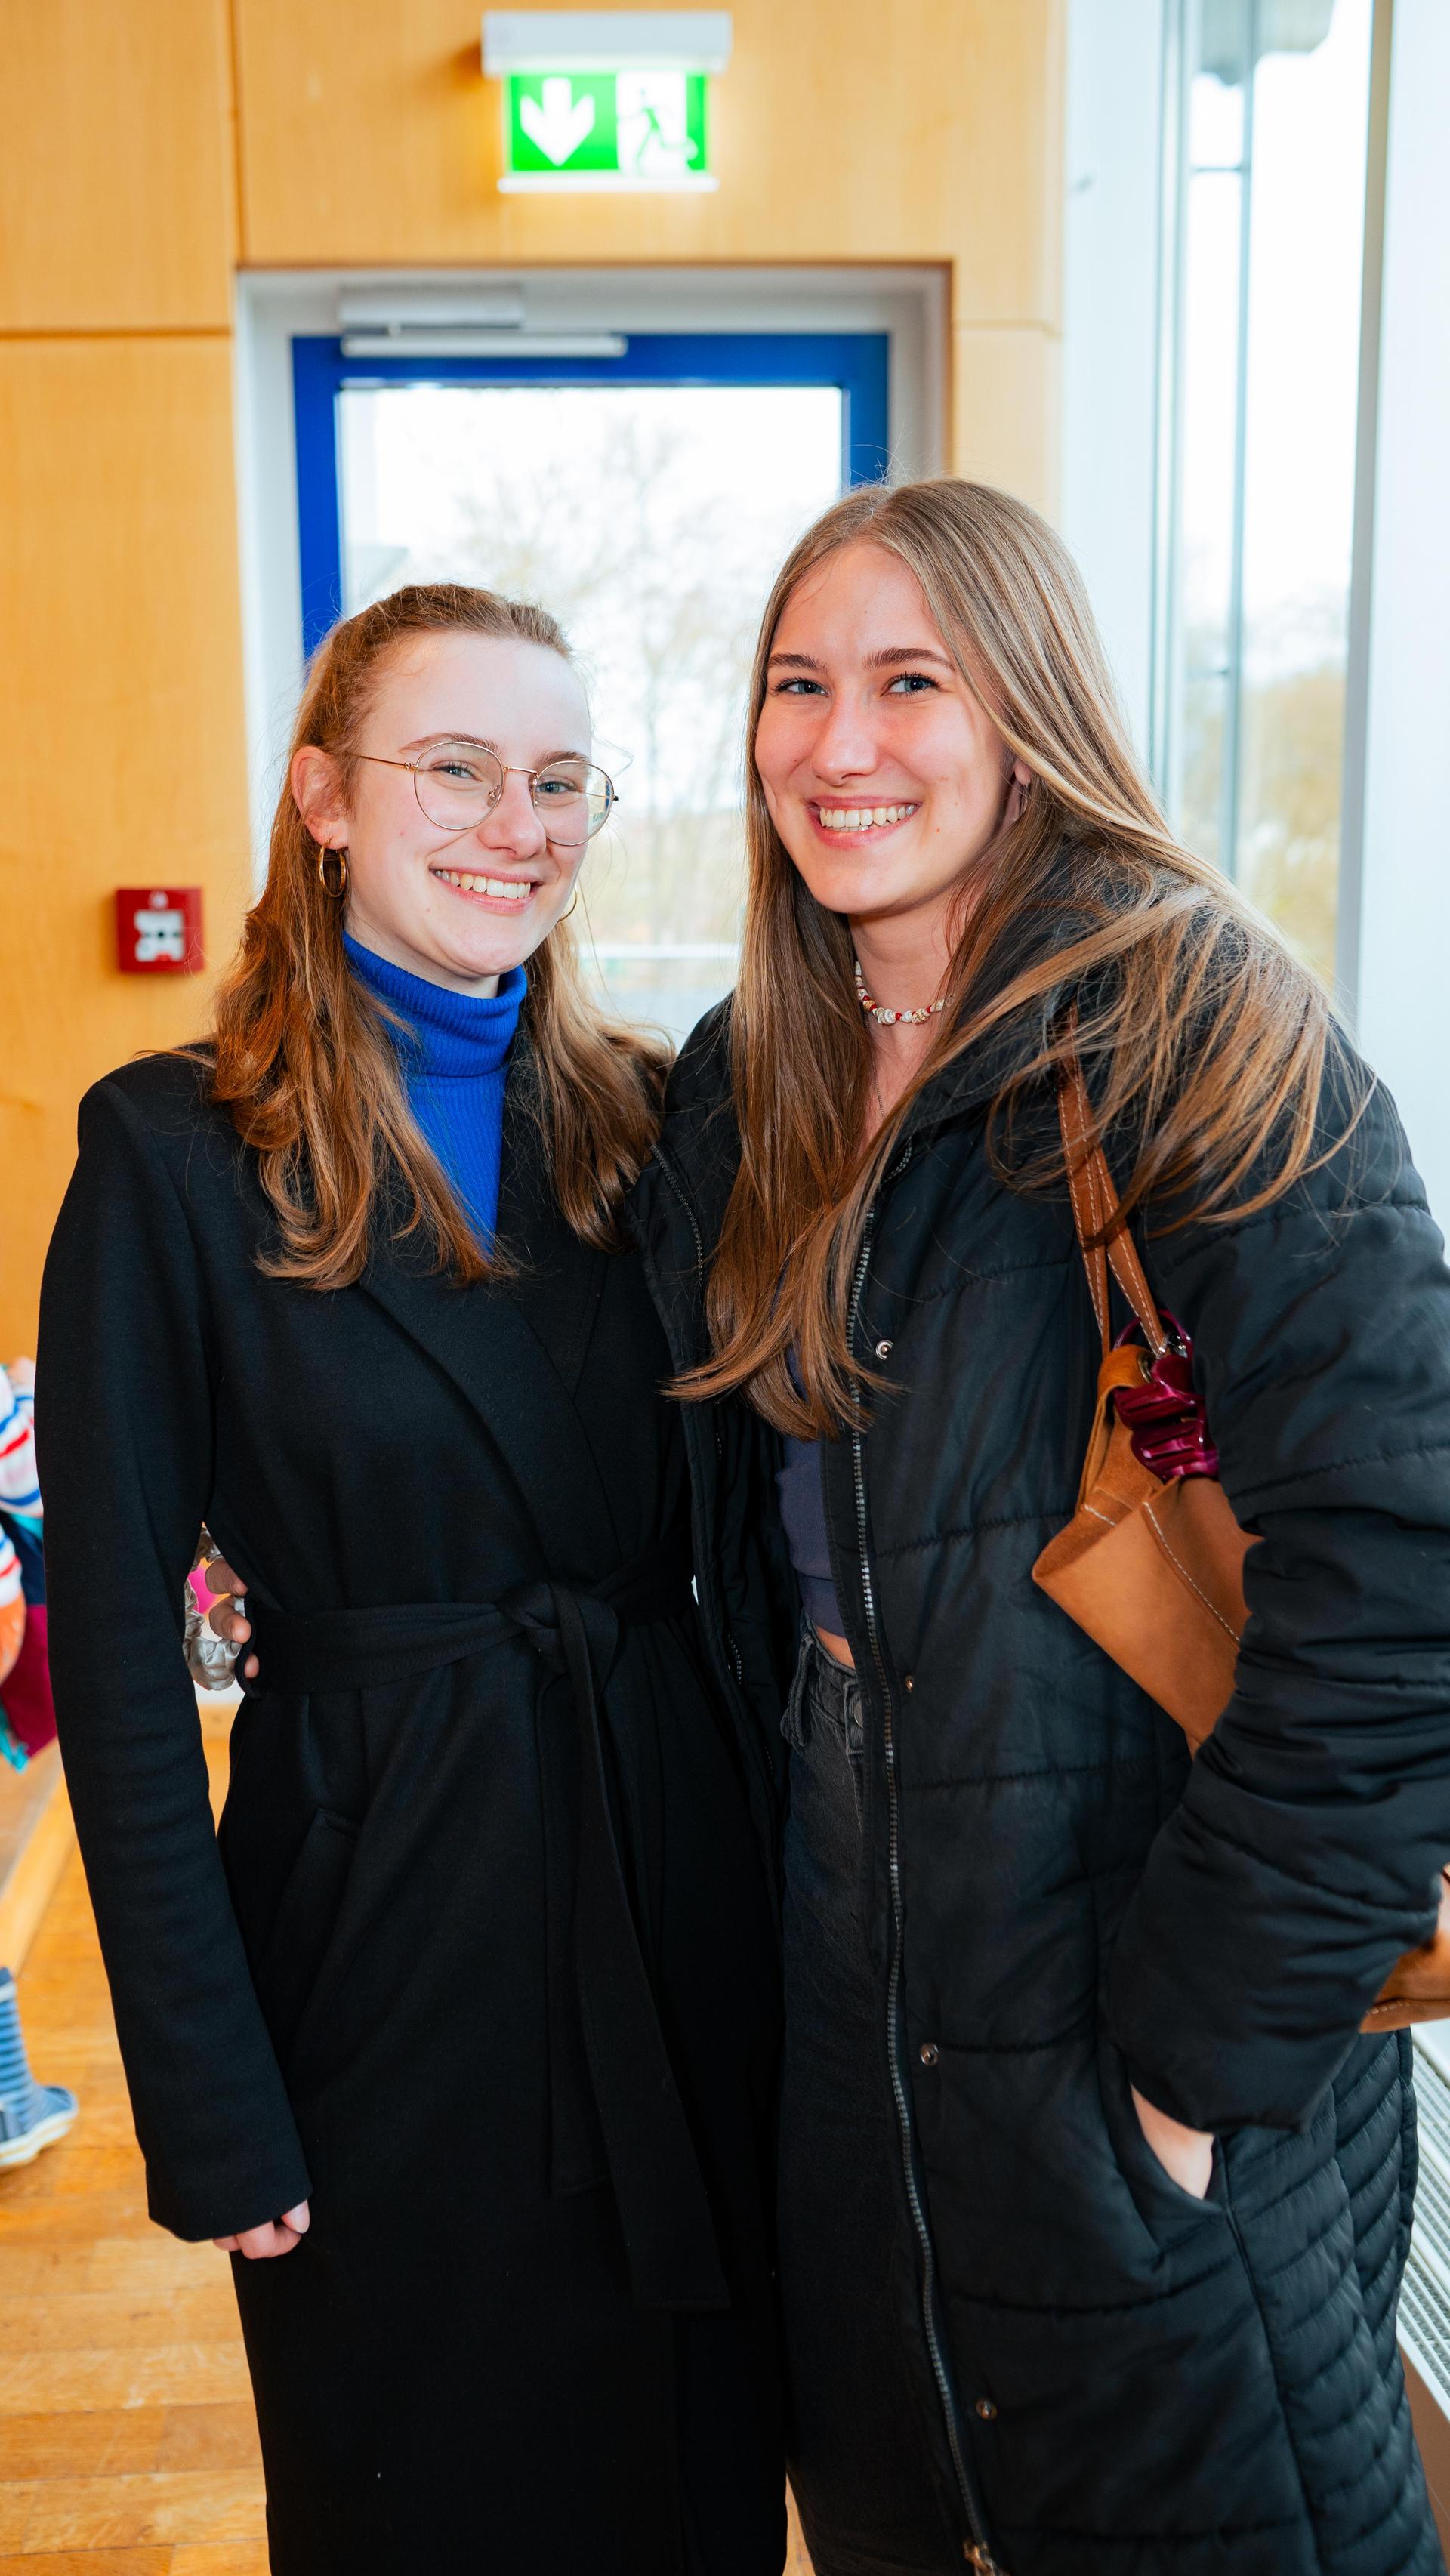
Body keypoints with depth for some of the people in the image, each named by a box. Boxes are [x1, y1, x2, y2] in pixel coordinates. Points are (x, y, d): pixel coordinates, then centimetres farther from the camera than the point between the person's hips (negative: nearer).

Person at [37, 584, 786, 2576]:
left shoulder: (644, 1120, 2)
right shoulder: (178, 1154, -10)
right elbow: (117, 1653, -10)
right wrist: (209, 2108, -10)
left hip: (688, 1886, 4)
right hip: (385, 1910, -3)